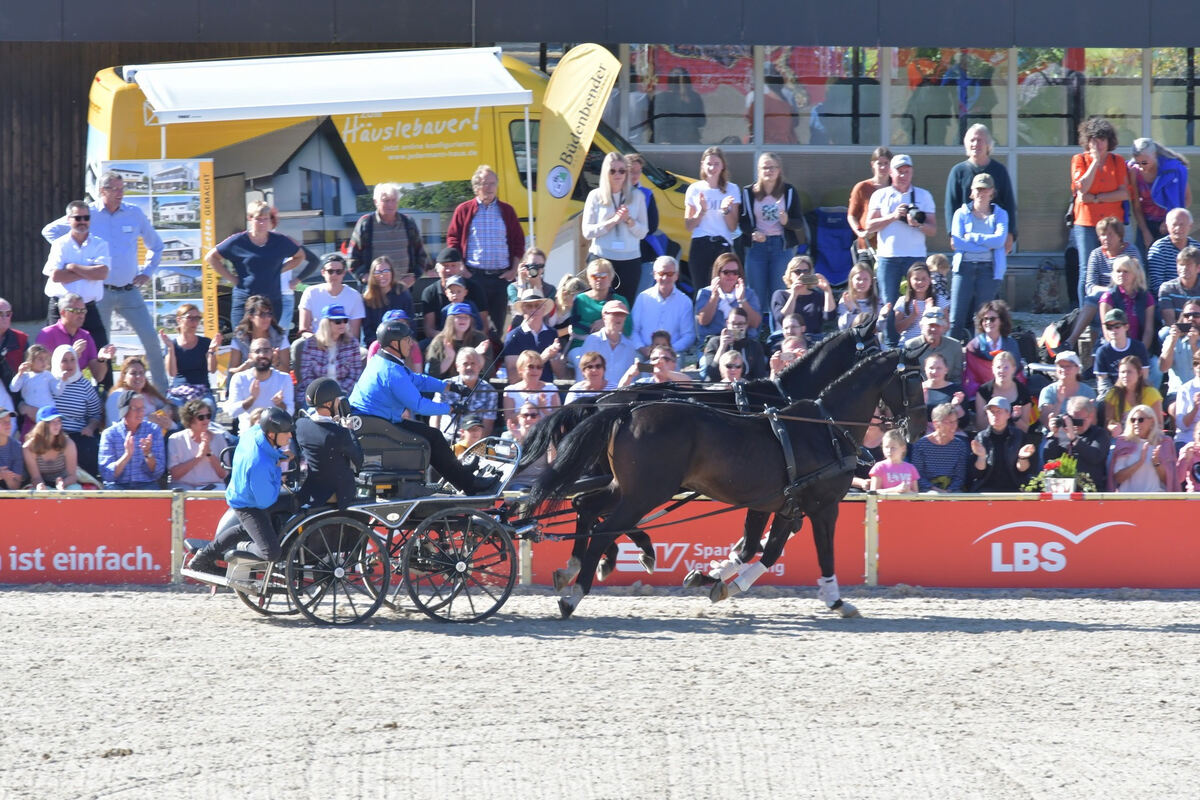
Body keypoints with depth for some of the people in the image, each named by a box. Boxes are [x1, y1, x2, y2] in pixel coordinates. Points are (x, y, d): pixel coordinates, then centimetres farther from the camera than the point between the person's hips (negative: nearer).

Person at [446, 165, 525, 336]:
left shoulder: (507, 211, 10)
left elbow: (518, 242, 12)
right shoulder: (464, 211, 4)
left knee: (498, 322, 4)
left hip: (501, 276, 2)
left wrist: (514, 269, 3)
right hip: (474, 276, -2)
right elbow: (453, 240, 4)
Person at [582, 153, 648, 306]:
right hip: (601, 258, -1)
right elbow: (587, 231, -2)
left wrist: (629, 220, -11)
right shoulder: (595, 196, 3)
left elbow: (643, 232, 7)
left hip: (630, 260, 1)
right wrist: (613, 221, -11)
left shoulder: (636, 196, 7)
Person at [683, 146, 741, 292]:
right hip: (700, 246, 0)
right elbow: (689, 225, 7)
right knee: (699, 290, -5)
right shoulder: (695, 189, 7)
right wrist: (702, 210, -8)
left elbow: (733, 227, 7)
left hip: (722, 245, 0)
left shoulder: (731, 189, 7)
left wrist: (726, 210, -10)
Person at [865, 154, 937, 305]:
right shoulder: (880, 195, 10)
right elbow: (870, 226, 2)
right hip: (888, 257, 0)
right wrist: (893, 216, -10)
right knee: (888, 303, -2)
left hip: (916, 257, 0)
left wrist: (918, 224, -14)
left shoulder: (924, 196, 12)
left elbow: (933, 229, 6)